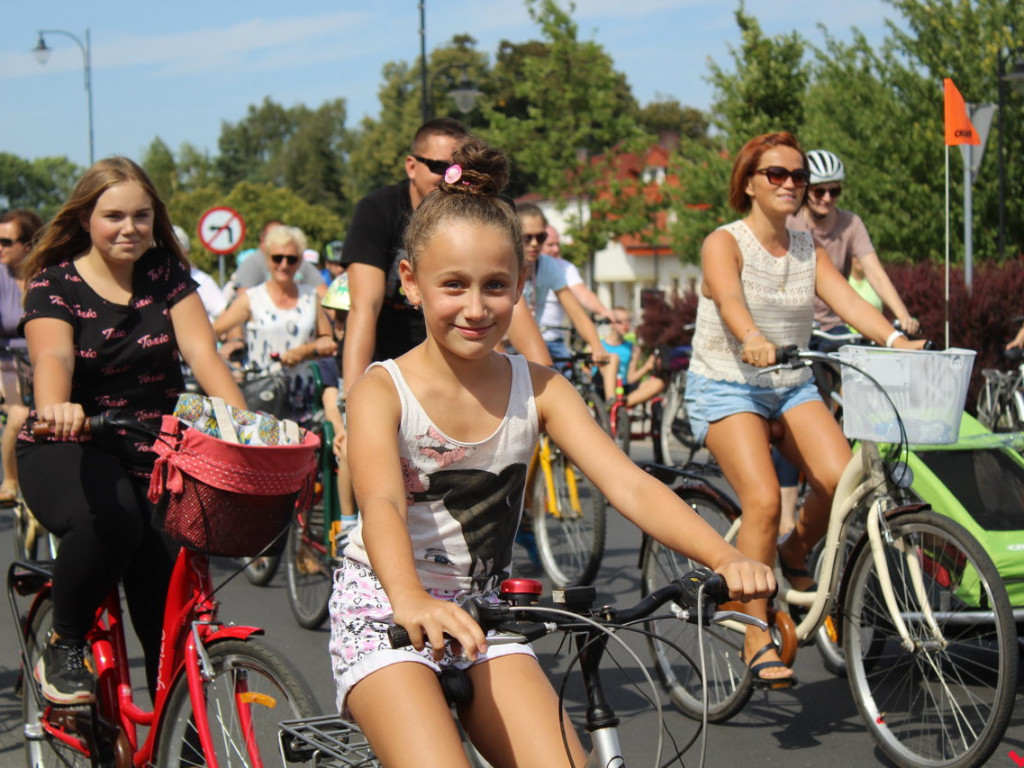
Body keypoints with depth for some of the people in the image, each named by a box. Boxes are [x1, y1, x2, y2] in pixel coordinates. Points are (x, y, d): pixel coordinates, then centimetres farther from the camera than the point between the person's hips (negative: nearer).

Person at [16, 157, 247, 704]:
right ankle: (62, 649, -12)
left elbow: (201, 351, -8)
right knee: (110, 517, -37)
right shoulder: (55, 283, -3)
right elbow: (52, 357, -23)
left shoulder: (166, 274, 6)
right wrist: (53, 409, -47)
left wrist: (242, 423, -26)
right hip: (68, 452, -3)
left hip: (154, 453, 3)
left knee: (168, 609, -6)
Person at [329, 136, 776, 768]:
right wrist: (412, 601, -51)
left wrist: (725, 558, -30)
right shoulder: (383, 391, -13)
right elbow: (383, 505, -30)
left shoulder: (538, 390, -2)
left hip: (480, 612, 4)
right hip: (384, 614, -4)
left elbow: (630, 485, -13)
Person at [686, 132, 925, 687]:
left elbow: (846, 298, -7)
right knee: (763, 499, -25)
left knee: (841, 478, -21)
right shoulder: (724, 243, -7)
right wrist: (753, 339, -50)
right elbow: (729, 298, -28)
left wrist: (895, 340, -26)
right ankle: (757, 638, -15)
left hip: (793, 388, 5)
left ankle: (794, 555, 11)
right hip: (726, 387, -5)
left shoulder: (809, 251, 9)